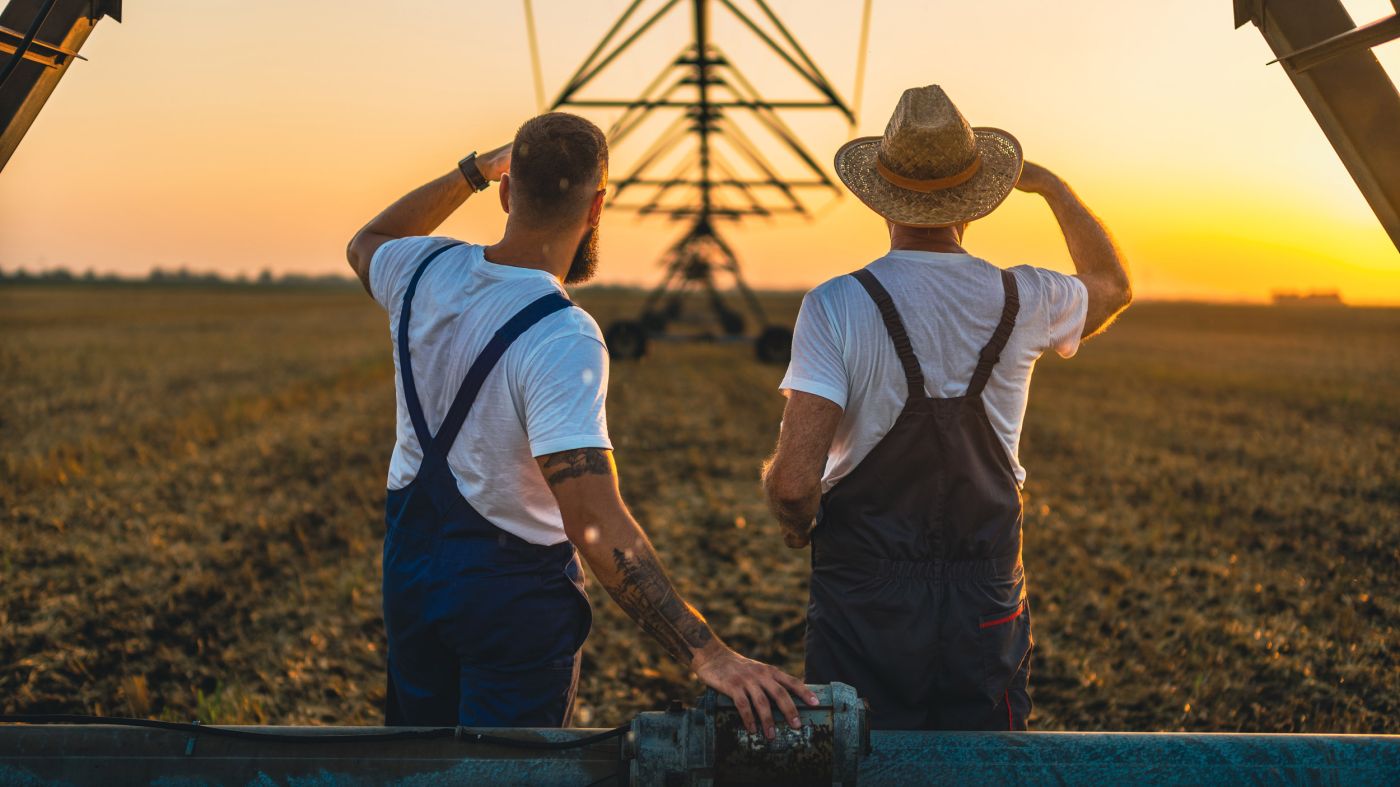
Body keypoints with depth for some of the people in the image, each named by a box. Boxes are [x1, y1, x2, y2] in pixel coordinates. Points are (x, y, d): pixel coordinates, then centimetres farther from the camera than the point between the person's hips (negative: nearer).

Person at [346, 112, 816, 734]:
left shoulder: (426, 272, -9)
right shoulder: (563, 339, -29)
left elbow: (366, 243, 19)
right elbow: (595, 520, -37)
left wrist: (473, 172, 17)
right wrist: (707, 654, -39)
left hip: (408, 567, 6)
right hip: (514, 590, -6)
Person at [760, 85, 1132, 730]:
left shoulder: (835, 306, -14)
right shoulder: (1023, 302, -3)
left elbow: (794, 480, -20)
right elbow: (1114, 284, 22)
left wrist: (797, 522, 3)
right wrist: (1052, 186, 31)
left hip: (863, 601, -2)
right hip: (986, 603, 3)